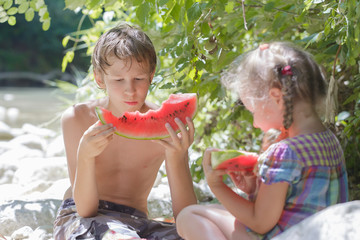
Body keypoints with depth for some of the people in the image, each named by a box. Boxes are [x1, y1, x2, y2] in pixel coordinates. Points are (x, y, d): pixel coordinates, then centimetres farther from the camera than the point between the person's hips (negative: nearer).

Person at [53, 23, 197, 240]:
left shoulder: (166, 125, -8)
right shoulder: (77, 119, -9)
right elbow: (85, 210, -14)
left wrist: (176, 159, -30)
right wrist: (85, 156, -32)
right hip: (79, 220, -2)